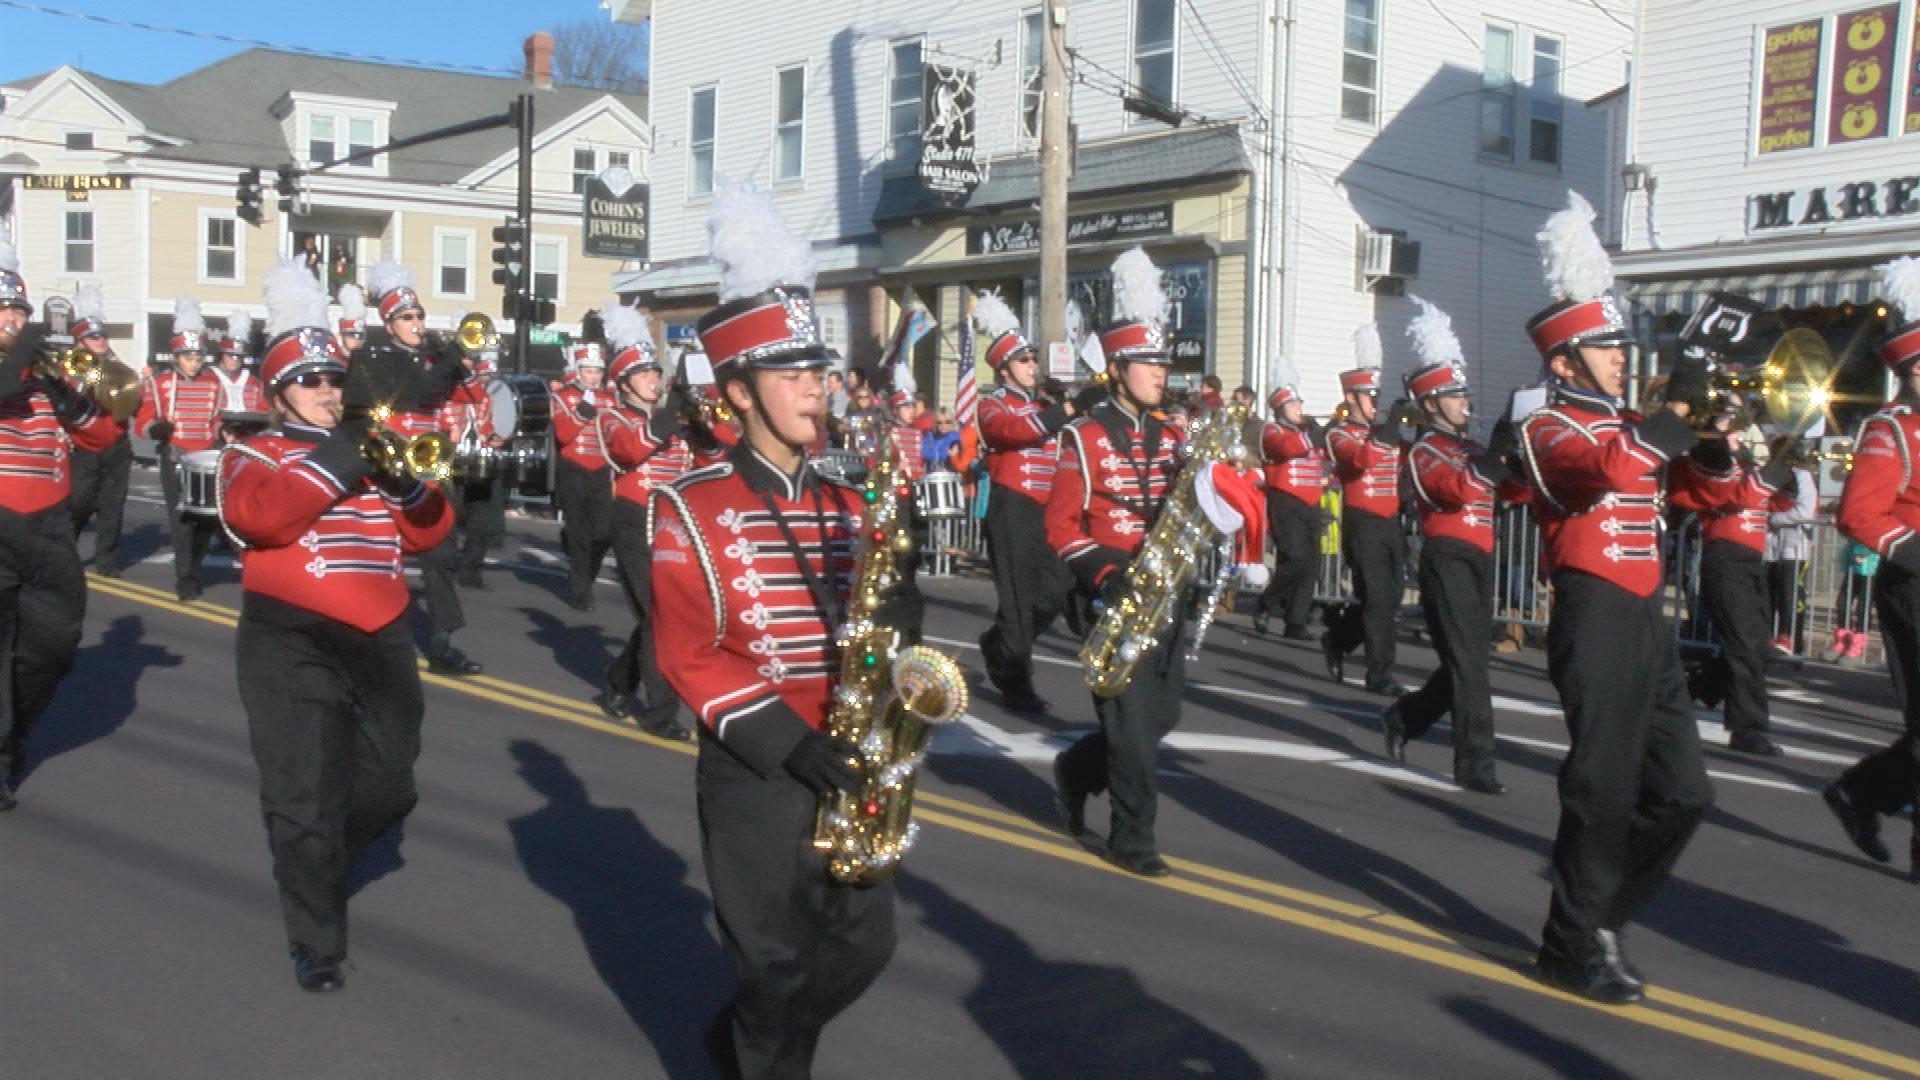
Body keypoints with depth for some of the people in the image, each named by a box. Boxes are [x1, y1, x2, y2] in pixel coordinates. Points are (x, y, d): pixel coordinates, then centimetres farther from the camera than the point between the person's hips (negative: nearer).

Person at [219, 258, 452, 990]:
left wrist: (403, 465, -7)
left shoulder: (370, 451, 18)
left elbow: (428, 530, 9)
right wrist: (339, 453, -16)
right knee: (307, 800, -5)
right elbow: (263, 517, -19)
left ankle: (315, 866, 39)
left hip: (382, 641, 5)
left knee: (388, 790, 12)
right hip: (294, 646, -5)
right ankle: (316, 943, 9)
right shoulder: (253, 454, 4)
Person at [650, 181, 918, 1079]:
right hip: (755, 771, -5)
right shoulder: (691, 509, -10)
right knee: (775, 962, 5)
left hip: (841, 762, 6)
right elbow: (688, 654, -13)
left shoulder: (845, 505, 7)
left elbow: (882, 612, 12)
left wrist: (896, 606, -13)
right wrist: (788, 744, -20)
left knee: (866, 942, 13)